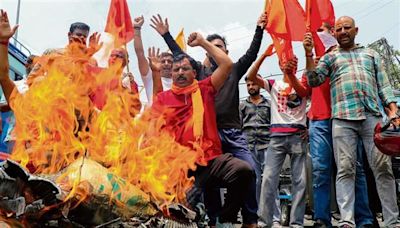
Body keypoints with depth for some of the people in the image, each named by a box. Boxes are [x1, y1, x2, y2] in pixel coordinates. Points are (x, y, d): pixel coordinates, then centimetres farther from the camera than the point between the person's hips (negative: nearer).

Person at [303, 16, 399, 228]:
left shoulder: (371, 54, 25)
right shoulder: (330, 57, 21)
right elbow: (314, 80, 6)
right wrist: (309, 54, -5)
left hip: (372, 115, 1)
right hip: (343, 118, -1)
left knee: (383, 167, -4)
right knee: (345, 169, -8)